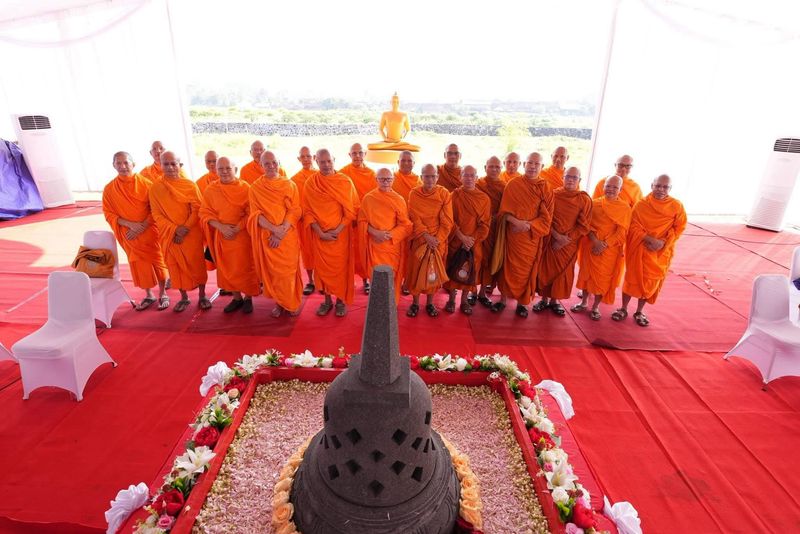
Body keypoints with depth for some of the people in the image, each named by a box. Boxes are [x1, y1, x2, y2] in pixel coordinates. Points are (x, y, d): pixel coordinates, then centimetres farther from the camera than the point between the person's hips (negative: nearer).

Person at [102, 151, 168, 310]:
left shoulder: (145, 183, -7)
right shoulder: (109, 189, -2)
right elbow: (109, 214, -1)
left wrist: (143, 226, -16)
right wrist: (130, 224, -16)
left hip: (150, 231, -2)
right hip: (129, 235, 2)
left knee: (157, 261, 6)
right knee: (139, 265, 11)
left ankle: (162, 294, 22)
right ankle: (149, 295, 26)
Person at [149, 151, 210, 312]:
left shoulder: (190, 185, -2)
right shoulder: (155, 188, 1)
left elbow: (197, 209, -6)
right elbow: (157, 215, -2)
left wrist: (185, 229, -15)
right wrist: (175, 229, -15)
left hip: (192, 233, -1)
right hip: (169, 235, 2)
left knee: (197, 263, 5)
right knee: (176, 266, 9)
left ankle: (202, 296, 18)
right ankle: (184, 297, 22)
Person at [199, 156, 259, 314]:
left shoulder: (245, 187, -4)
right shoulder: (210, 190, 3)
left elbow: (251, 213, -7)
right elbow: (205, 213, 2)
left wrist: (237, 228, -18)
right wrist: (221, 227, -14)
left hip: (243, 235, -3)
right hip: (222, 235, 3)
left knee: (246, 267, 3)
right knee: (227, 268, 9)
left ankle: (248, 298, 18)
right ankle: (237, 298, 24)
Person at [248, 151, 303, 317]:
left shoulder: (290, 185, 3)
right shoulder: (255, 188, 2)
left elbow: (295, 211, -4)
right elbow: (256, 214, -3)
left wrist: (281, 231, -16)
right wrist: (274, 229, -18)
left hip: (288, 235, 0)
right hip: (267, 236, 0)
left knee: (289, 269, 3)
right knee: (273, 270, 6)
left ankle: (292, 303, 17)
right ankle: (279, 302, 20)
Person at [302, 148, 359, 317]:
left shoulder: (345, 182, -5)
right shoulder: (310, 183, -1)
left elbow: (352, 210, -6)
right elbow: (307, 211, -1)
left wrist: (337, 230, -13)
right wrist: (320, 233, -12)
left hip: (341, 234, -1)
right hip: (319, 235, 2)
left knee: (341, 267, 5)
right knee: (322, 267, 8)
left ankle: (341, 300, 20)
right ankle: (327, 300, 23)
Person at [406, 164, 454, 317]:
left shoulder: (444, 194, -4)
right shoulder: (414, 194, -4)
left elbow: (447, 221, -6)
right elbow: (414, 219, -9)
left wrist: (437, 239, -15)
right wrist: (426, 236, -19)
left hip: (438, 240, 0)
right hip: (419, 239, 0)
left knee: (434, 272, 8)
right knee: (416, 270, 4)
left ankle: (430, 303, 23)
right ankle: (415, 303, 19)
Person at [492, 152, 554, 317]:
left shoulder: (546, 188, 0)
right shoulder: (513, 184, -1)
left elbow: (546, 216, -3)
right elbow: (505, 210, -4)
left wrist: (528, 225, -16)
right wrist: (516, 222, -21)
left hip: (532, 236, 1)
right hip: (513, 234, 0)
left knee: (527, 269, 7)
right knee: (509, 266, 5)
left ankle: (521, 303, 21)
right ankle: (503, 299, 19)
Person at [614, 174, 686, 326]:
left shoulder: (677, 206, -2)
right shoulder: (641, 204, -6)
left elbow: (679, 228, -1)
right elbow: (634, 226, -9)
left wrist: (663, 242, -15)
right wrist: (650, 239, -22)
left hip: (661, 251, 2)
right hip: (639, 249, -1)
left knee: (651, 281, 10)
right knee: (632, 278, 5)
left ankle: (639, 312, 25)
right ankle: (623, 309, 19)